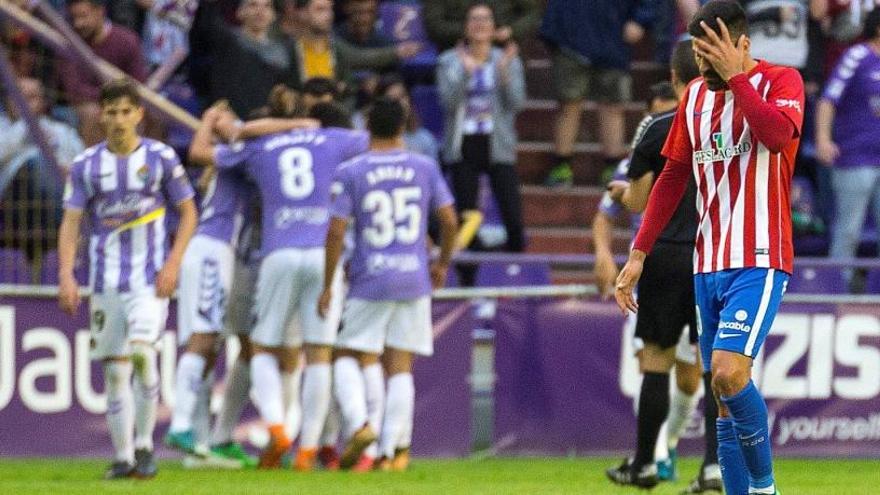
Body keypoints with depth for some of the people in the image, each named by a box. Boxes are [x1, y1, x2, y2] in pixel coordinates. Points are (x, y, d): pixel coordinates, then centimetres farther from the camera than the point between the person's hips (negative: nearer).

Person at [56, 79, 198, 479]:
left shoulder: (160, 158, 0)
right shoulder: (86, 165, 4)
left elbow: (188, 213, 6)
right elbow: (70, 223, 4)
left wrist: (173, 264, -5)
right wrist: (66, 275, -8)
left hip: (151, 279, -2)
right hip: (106, 280, 2)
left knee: (142, 351, -20)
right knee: (115, 370, 2)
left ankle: (144, 444, -5)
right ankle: (123, 457, 10)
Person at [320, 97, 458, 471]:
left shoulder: (349, 173, -4)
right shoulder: (425, 168, 3)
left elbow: (336, 231, -8)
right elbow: (449, 220, 4)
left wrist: (328, 284, -1)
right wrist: (443, 264, 20)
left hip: (369, 282, -2)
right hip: (414, 279, 2)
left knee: (348, 357, 9)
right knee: (400, 367, 6)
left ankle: (359, 423, -15)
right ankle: (392, 450, 2)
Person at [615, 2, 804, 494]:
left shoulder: (780, 81, -5)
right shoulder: (696, 95, 13)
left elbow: (779, 133, -27)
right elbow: (673, 177, 18)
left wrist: (735, 76, -22)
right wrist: (639, 253, 14)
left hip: (760, 260, -6)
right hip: (708, 265, 6)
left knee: (728, 372, -22)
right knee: (724, 399, 5)